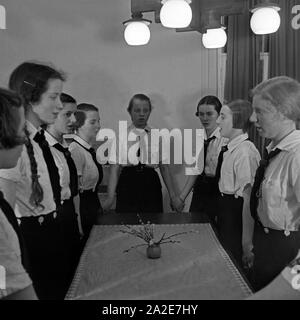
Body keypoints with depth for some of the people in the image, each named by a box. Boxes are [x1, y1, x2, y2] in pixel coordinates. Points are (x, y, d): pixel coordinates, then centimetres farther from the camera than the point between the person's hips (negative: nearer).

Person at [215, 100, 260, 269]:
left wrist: (247, 244, -21)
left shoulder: (246, 151, -22)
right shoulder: (229, 149, 6)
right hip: (225, 210, 8)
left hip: (236, 214, -8)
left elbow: (248, 198, -23)